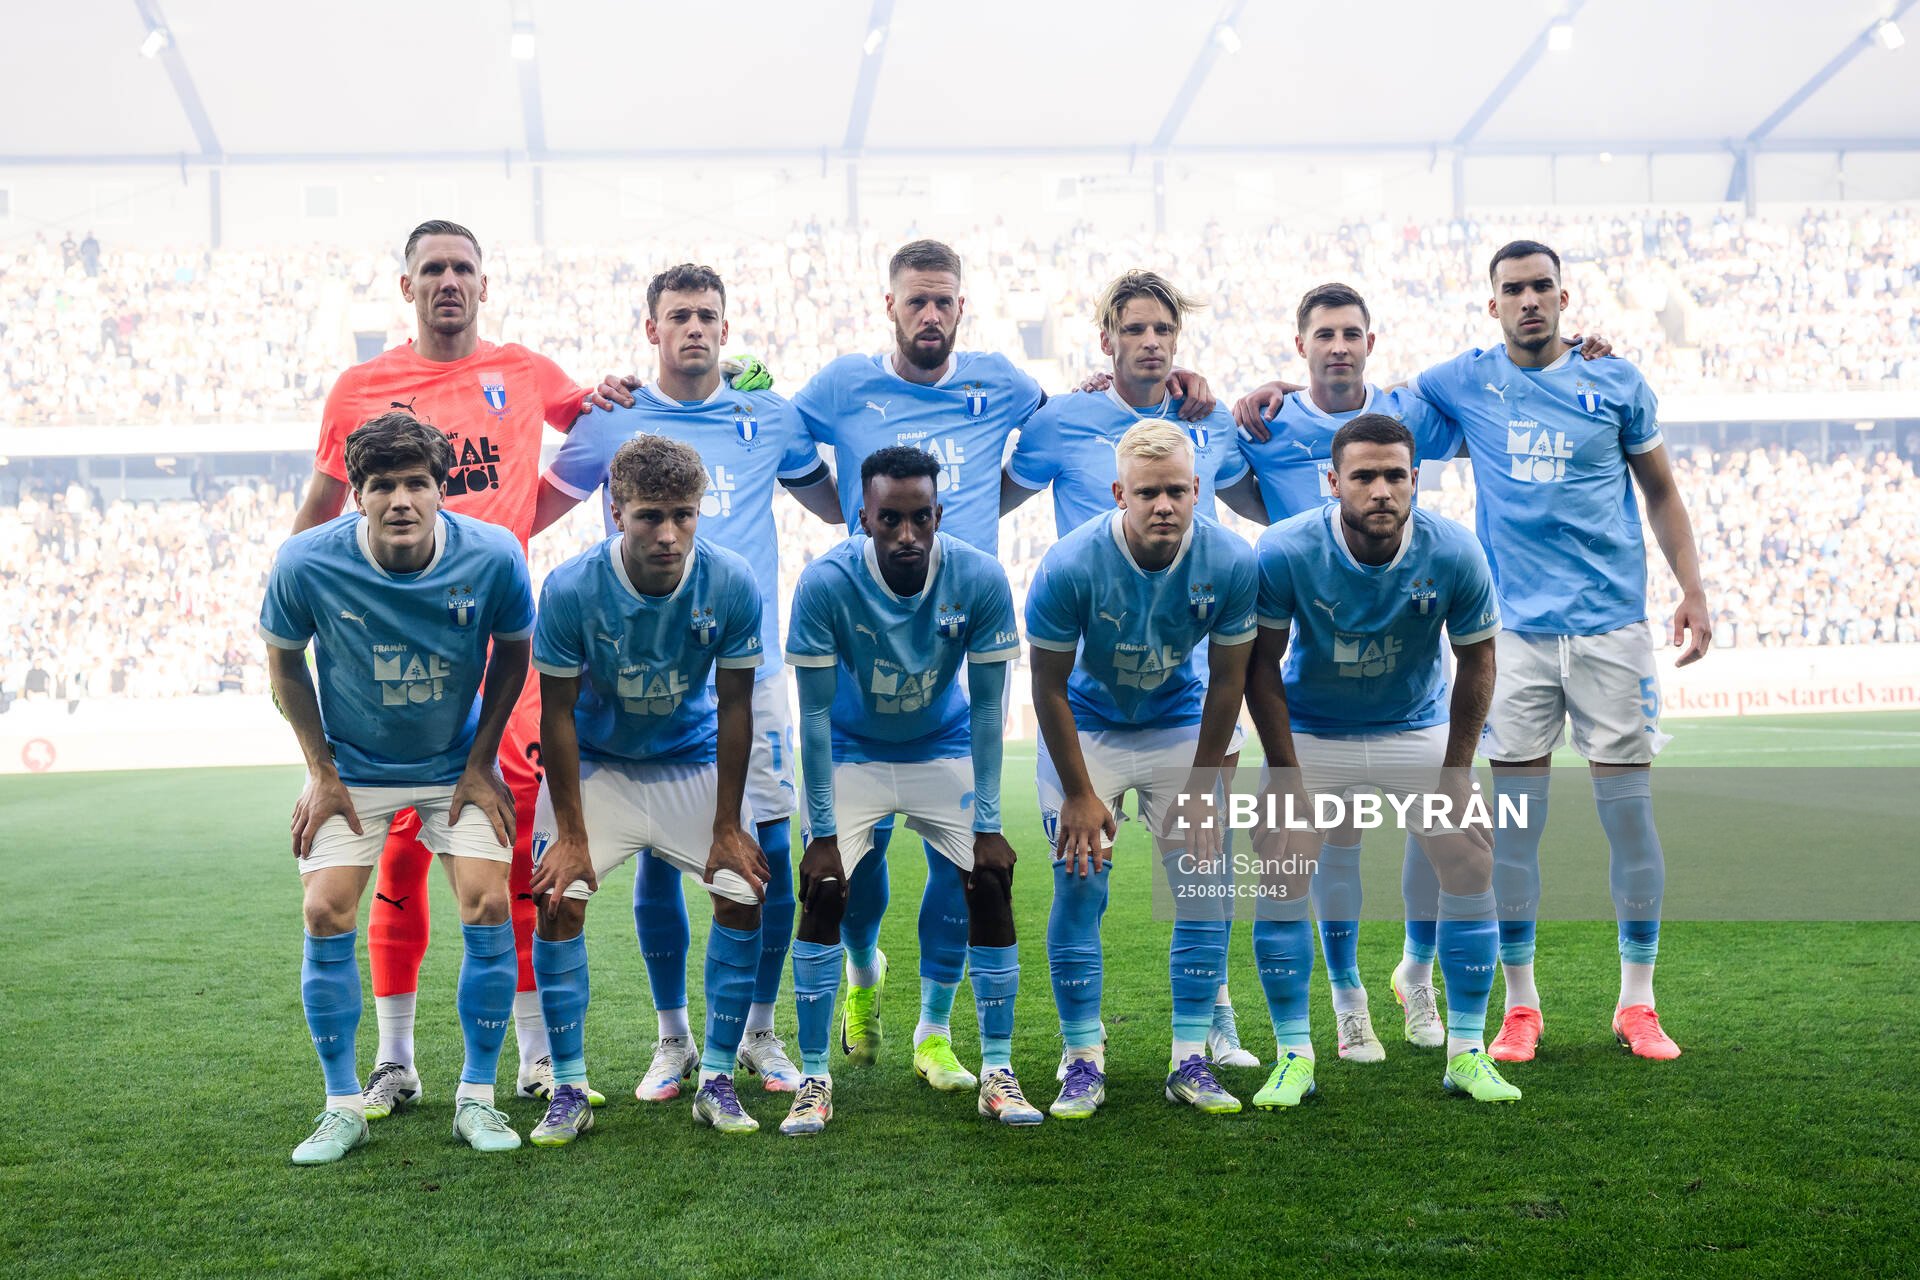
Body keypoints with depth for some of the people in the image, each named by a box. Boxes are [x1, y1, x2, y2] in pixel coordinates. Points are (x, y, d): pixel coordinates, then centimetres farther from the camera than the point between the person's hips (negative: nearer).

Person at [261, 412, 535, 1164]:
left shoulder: (493, 557, -22)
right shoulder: (306, 564, -22)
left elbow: (513, 651, -2)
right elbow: (283, 659, -3)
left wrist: (481, 762, -3)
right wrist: (321, 771, -3)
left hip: (457, 762, 0)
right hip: (353, 768, 0)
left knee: (487, 906, -12)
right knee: (325, 913, -11)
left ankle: (476, 1099, 4)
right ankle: (343, 1106, 5)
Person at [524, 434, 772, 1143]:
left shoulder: (731, 584, -22)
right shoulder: (571, 589, -26)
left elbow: (734, 705, -11)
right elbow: (558, 711, -14)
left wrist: (728, 827, -9)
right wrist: (571, 833, -14)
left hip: (693, 759, 1)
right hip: (595, 762, -1)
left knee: (744, 893, -11)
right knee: (558, 899, -15)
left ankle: (716, 1081, 4)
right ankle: (569, 1091, -1)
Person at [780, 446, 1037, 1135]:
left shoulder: (980, 580, -25)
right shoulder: (826, 583, -29)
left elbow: (987, 709, -16)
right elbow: (815, 713, -21)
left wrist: (987, 823, -17)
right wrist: (822, 831, -20)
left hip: (944, 749, 1)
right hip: (852, 751, -1)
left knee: (990, 889, -9)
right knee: (823, 894, -13)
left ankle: (997, 1071, 4)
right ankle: (814, 1078, 0)